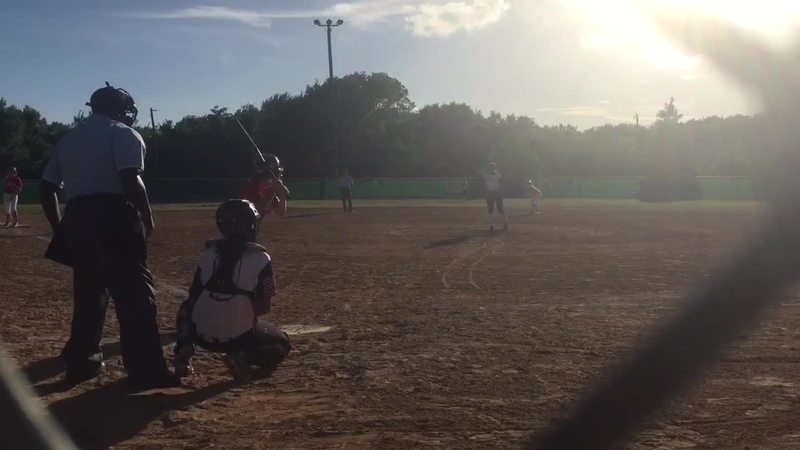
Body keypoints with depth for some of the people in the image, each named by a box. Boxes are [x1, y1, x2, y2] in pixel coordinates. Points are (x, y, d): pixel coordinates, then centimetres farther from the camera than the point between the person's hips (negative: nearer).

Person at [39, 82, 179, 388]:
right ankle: (146, 371, -11)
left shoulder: (67, 139, 22)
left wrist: (60, 228, 22)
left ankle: (81, 363, 23)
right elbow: (131, 181, -14)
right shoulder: (123, 134, 1)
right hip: (113, 218, -7)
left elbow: (47, 188, 18)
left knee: (88, 293, 18)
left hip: (76, 219, 7)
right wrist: (147, 218, -5)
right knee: (135, 292, -7)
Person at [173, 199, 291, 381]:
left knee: (187, 308, 37)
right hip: (239, 336, -3)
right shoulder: (260, 258, -6)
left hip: (202, 334, 4)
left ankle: (184, 351, 9)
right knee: (282, 344, 23)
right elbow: (265, 306, -3)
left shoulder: (208, 253, 5)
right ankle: (242, 356, -7)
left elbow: (193, 296, 11)